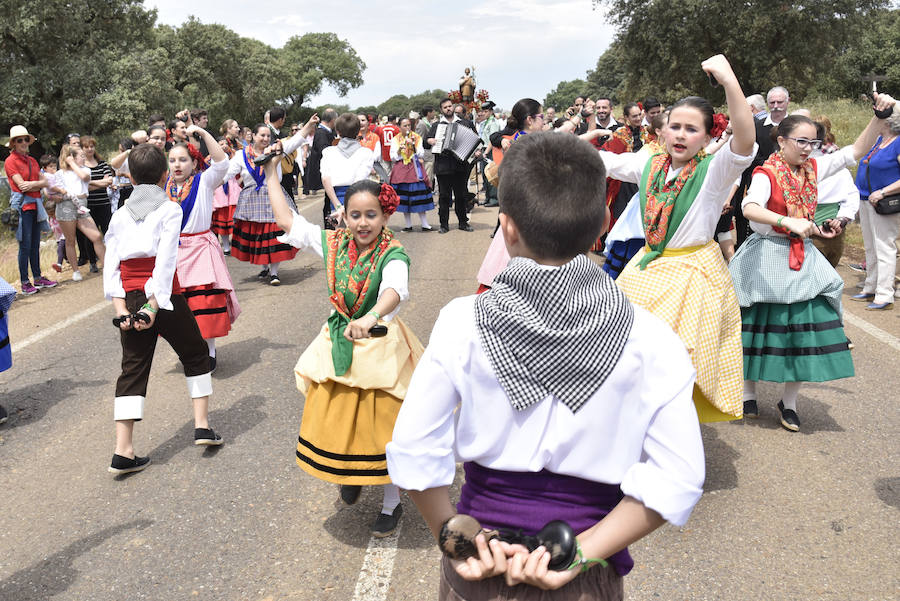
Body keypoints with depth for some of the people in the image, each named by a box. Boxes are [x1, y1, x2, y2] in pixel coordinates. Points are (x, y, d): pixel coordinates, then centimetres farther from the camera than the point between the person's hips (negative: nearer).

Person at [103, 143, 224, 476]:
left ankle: (123, 451, 1)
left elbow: (110, 264, 0)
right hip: (164, 296, -3)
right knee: (195, 355, 18)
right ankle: (202, 424, 17)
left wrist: (121, 309, -4)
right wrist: (154, 306, -17)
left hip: (130, 298, 4)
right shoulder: (169, 209, -4)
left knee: (133, 369, 7)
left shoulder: (121, 214, 8)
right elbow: (166, 261, -15)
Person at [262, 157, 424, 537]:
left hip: (381, 347, -5)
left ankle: (392, 502, 28)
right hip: (337, 346, 5)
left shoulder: (393, 254, -19)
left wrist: (371, 318, -60)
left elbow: (395, 290, -40)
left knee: (384, 428, 5)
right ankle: (350, 476, 46)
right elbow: (287, 220, 7)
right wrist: (271, 175, 9)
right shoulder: (333, 243, -2)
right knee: (335, 421, 13)